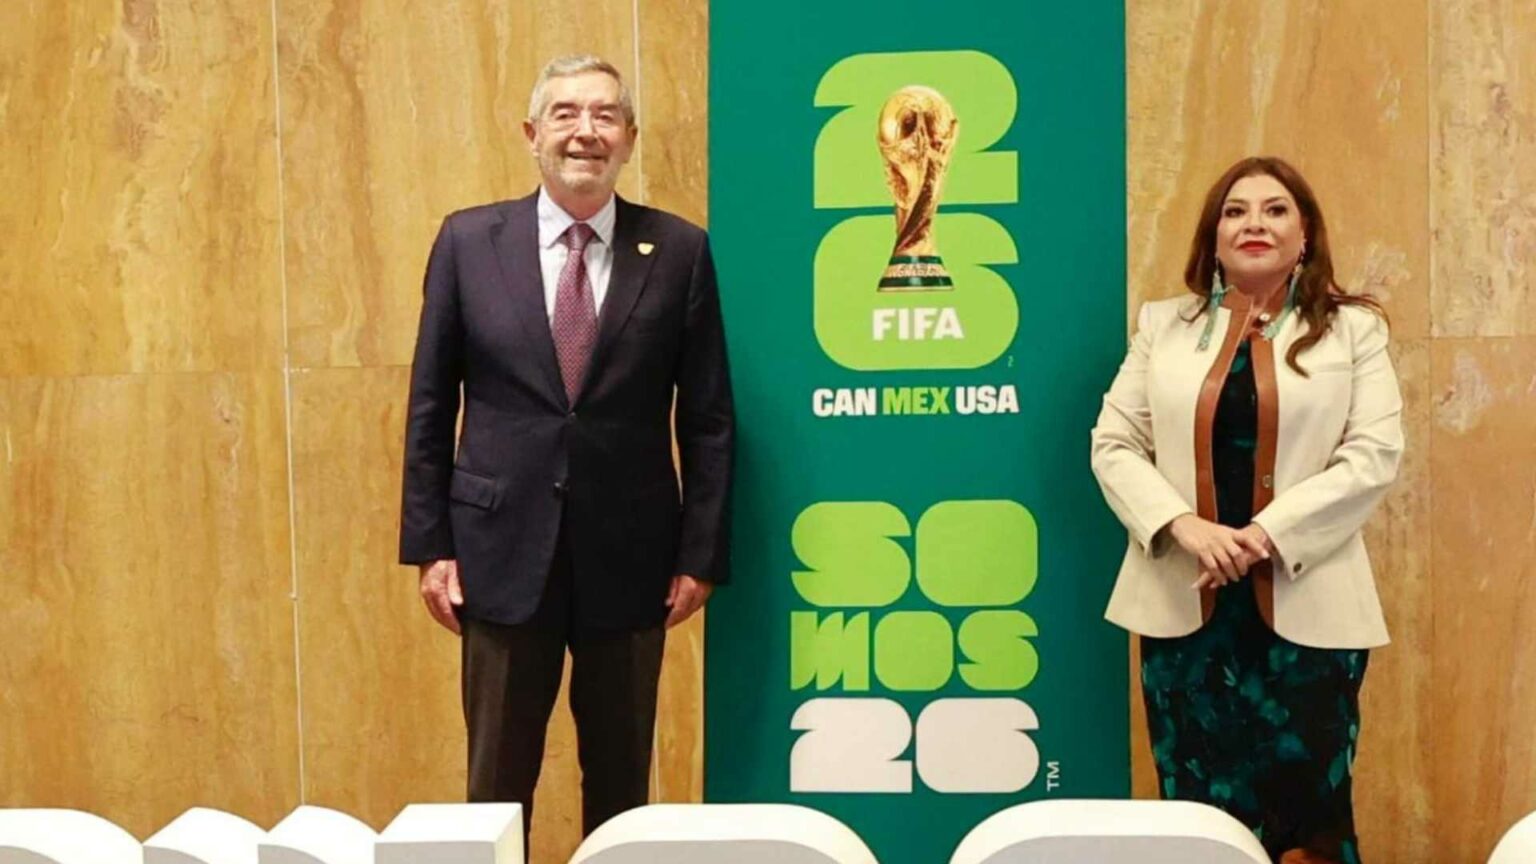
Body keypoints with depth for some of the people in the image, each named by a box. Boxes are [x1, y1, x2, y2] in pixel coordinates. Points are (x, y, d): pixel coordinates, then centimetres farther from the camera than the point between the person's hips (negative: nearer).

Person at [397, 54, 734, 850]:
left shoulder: (679, 251, -1)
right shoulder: (468, 241, 1)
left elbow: (709, 417, 1)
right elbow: (430, 405, 3)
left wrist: (701, 553, -2)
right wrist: (430, 544, 0)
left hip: (630, 554, 0)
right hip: (503, 549, 0)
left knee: (621, 778, 14)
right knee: (497, 778, 12)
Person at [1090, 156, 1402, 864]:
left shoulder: (1353, 328, 6)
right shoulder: (1164, 324, 11)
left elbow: (1375, 454, -4)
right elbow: (1113, 443, 5)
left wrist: (1265, 534, -14)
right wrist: (1181, 525, -12)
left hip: (1307, 606, -1)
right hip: (1183, 602, 1)